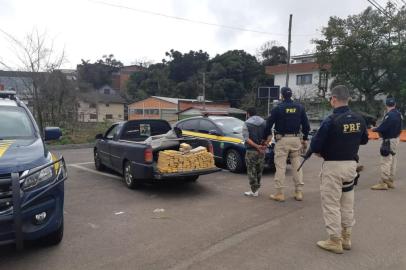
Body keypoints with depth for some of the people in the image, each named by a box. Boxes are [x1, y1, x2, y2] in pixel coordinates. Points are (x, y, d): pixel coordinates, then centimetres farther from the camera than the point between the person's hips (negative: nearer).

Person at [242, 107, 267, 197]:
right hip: (262, 151, 5)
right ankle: (256, 188, 23)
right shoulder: (264, 122, 9)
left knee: (251, 171, 2)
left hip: (251, 150, -5)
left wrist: (256, 146, -19)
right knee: (259, 170, 15)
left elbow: (246, 138, -15)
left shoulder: (247, 124, -4)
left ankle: (254, 191, 3)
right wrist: (264, 144, -9)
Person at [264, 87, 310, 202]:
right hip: (296, 139, 4)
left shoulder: (278, 108, -6)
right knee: (297, 165, 10)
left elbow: (269, 123, -4)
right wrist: (305, 139, 17)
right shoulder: (300, 107, 6)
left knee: (280, 166, 0)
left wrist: (268, 134, 11)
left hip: (282, 139, -4)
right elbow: (306, 124, 8)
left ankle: (279, 193, 2)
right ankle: (299, 192, 13)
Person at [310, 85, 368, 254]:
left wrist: (321, 151, 4)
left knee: (331, 204, 5)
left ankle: (335, 241, 13)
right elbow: (364, 140, 16)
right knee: (347, 203, 18)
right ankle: (346, 238, 30)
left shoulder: (331, 121, -20)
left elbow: (314, 147, -17)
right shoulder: (359, 120, 0)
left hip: (333, 166, -7)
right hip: (351, 164, 7)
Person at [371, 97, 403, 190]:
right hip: (396, 138, 9)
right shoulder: (398, 114, 7)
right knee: (393, 160, 15)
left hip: (389, 140, -9)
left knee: (385, 161, -6)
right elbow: (399, 127, 15)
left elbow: (382, 128, -22)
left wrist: (374, 129, -2)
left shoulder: (389, 115, -21)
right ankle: (390, 181, 24)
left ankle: (383, 183, -3)